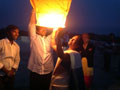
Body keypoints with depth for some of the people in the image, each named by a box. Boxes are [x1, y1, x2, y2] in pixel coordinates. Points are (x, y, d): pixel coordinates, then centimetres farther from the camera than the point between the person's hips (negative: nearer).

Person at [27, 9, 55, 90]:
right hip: (35, 71, -3)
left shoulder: (49, 38, 11)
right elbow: (32, 24, -3)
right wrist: (34, 10, -7)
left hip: (48, 72, 3)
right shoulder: (34, 38, 3)